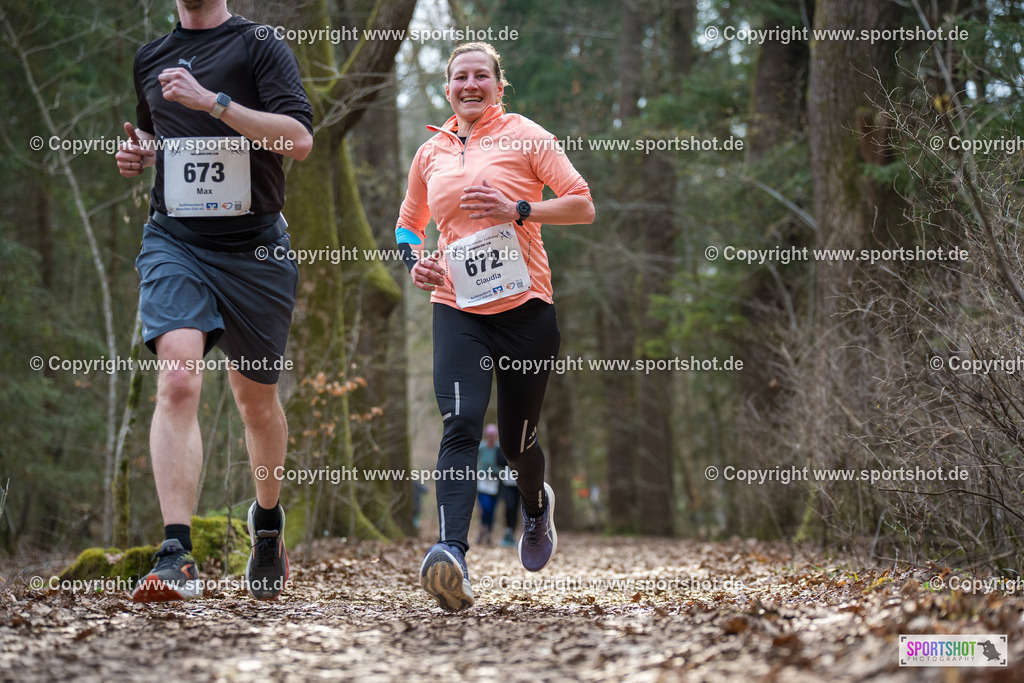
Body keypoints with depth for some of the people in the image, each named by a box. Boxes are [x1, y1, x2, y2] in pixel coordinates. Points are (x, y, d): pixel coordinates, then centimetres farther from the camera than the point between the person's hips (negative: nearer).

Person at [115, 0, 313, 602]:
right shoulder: (149, 59, 14)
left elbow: (299, 139, -14)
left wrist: (212, 100, -20)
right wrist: (141, 151, 8)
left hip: (255, 247, -2)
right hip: (173, 241, 2)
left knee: (257, 398, 12)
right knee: (178, 380, -21)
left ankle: (268, 519, 40)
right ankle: (177, 558, -27)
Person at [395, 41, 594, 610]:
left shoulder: (524, 136, 1)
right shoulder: (431, 153, 13)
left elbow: (583, 205, -3)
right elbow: (409, 223, 27)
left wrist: (518, 210, -18)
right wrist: (414, 258, 4)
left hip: (525, 306, -2)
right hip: (457, 308, 2)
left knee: (517, 441, 8)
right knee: (461, 426, -21)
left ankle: (537, 505, 44)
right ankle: (452, 554, -35)